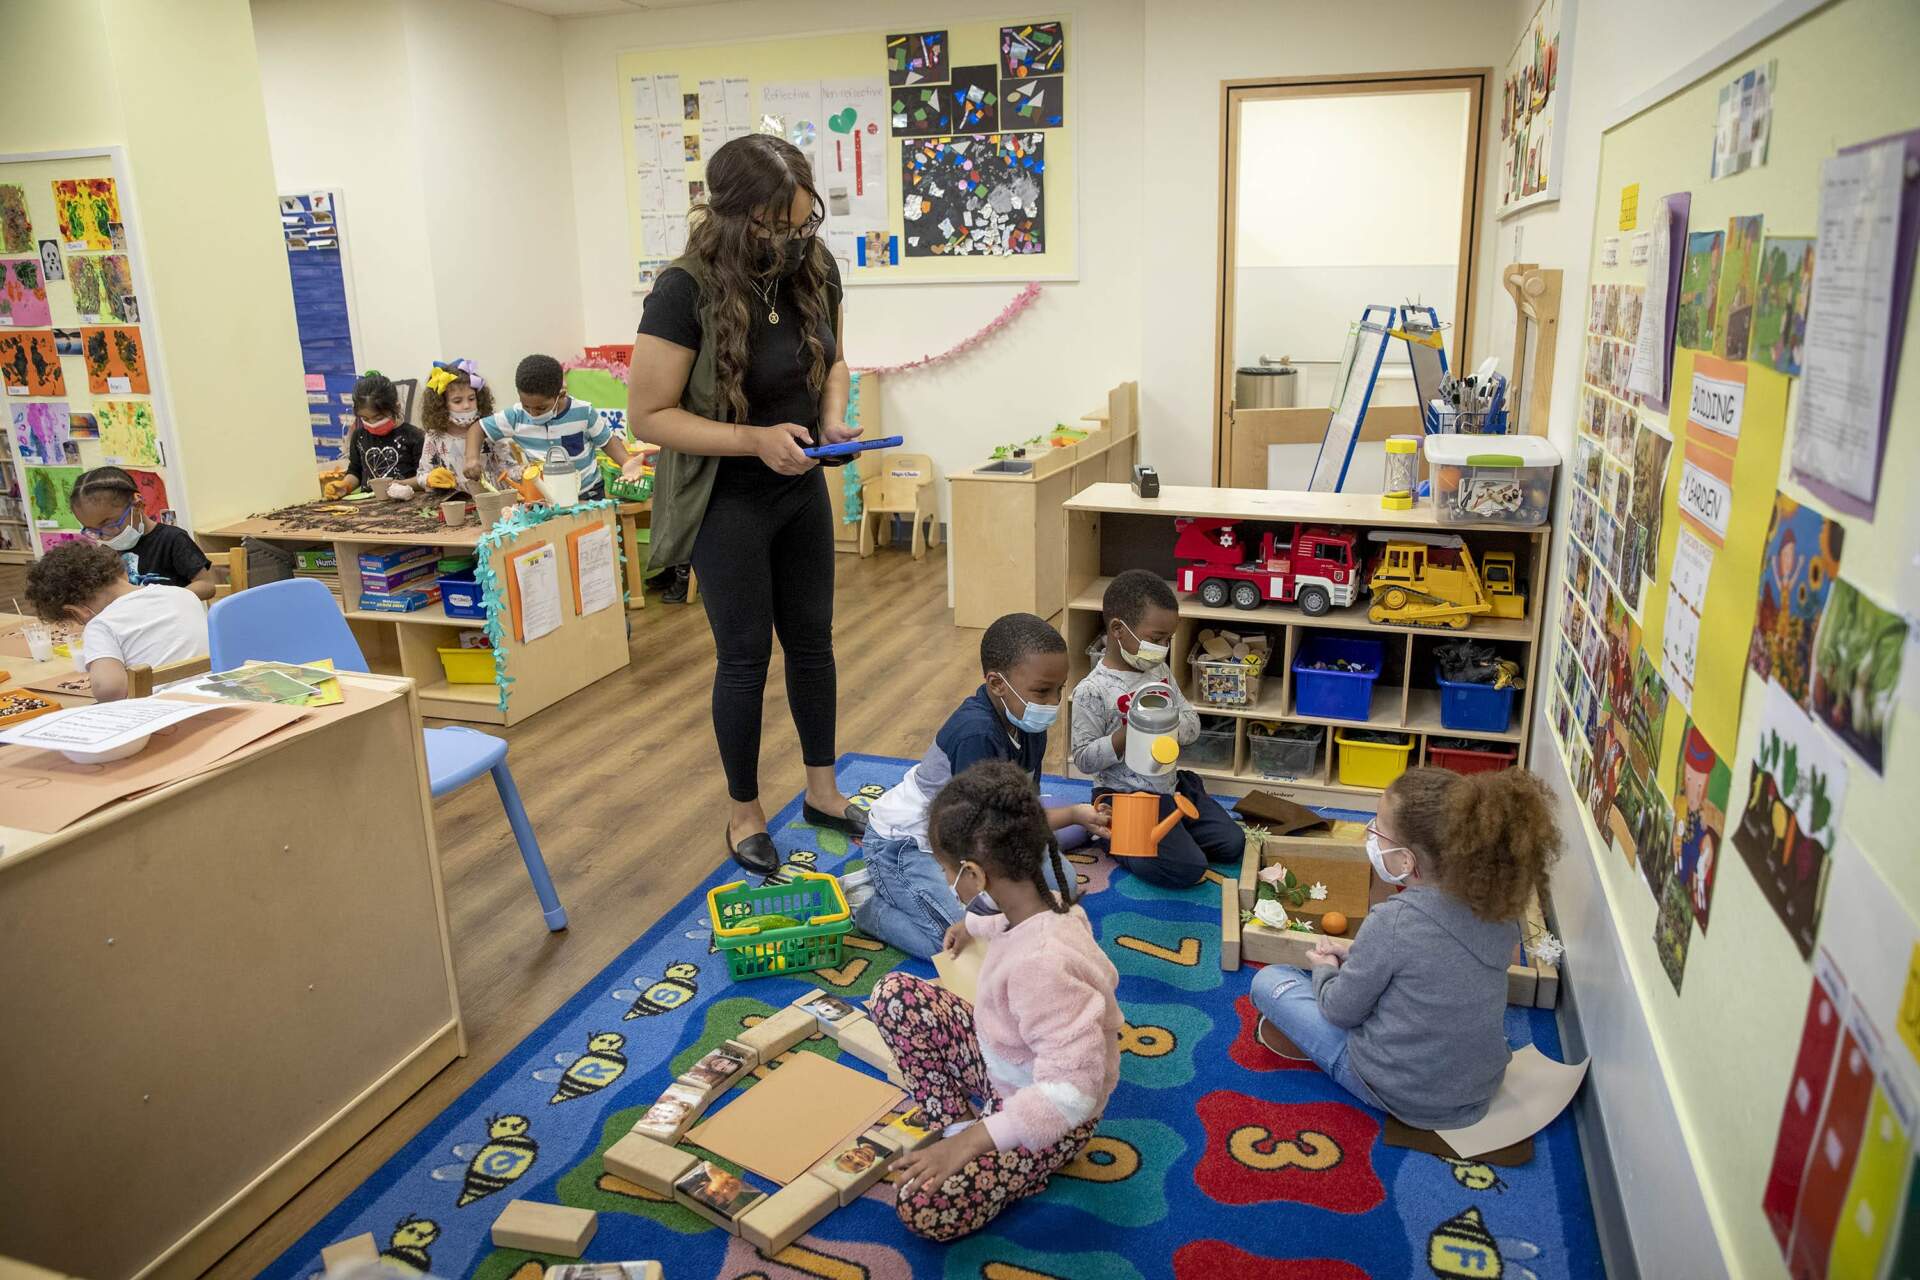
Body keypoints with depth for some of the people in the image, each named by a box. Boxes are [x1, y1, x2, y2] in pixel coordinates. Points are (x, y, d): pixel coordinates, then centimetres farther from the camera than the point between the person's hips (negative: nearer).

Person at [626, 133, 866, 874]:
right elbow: (647, 415, -19)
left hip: (803, 491, 6)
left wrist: (834, 419, -10)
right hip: (728, 502, -5)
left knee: (811, 641, 15)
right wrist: (754, 439, -28)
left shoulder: (816, 269, -7)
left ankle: (823, 790, 33)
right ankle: (745, 812, 25)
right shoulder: (686, 292, -23)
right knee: (745, 656, 5)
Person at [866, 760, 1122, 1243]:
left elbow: (1070, 1093, -39)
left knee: (925, 1209, -19)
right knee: (894, 994, -2)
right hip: (1001, 1065, 8)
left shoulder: (1040, 964, -41)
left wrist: (970, 1142, -35)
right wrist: (975, 925, 31)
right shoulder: (1043, 904, -14)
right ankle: (954, 1120, 2)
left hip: (1048, 1112, -8)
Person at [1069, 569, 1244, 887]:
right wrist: (1127, 735, -29)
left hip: (1170, 785, 8)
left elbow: (1192, 720, 8)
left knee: (1233, 845, 6)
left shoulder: (1159, 670, 5)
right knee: (1188, 869, -18)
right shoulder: (1092, 691, -18)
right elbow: (1083, 759, -16)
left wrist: (1173, 728, -16)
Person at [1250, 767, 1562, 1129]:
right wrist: (1356, 952, 9)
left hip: (1402, 1095, -6)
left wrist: (1325, 968, 7)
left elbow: (1340, 1010, -14)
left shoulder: (1394, 921, -29)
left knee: (1269, 980, 7)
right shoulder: (1497, 904, -11)